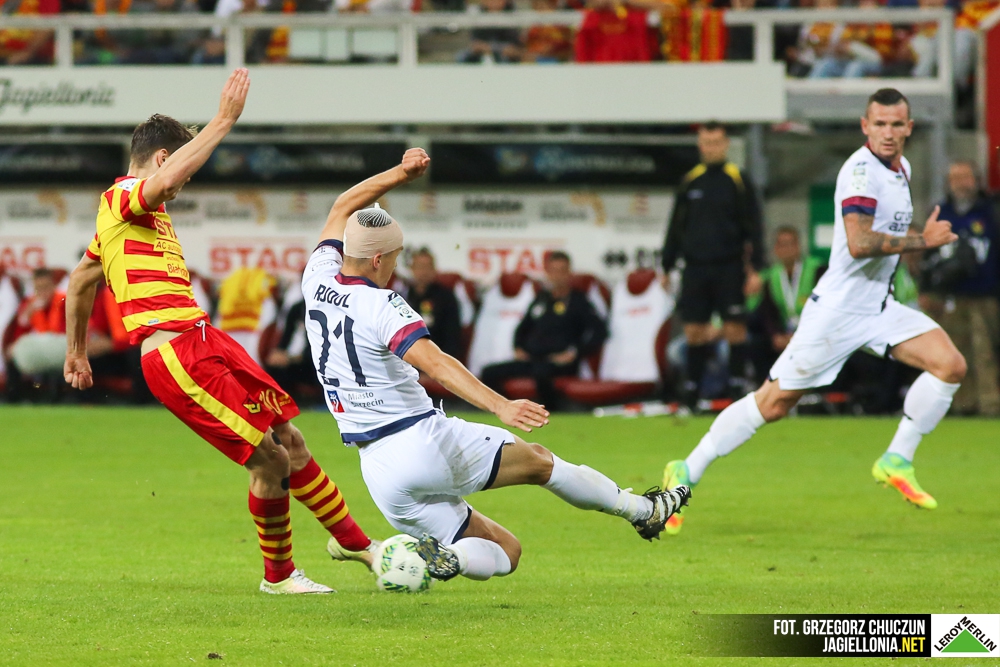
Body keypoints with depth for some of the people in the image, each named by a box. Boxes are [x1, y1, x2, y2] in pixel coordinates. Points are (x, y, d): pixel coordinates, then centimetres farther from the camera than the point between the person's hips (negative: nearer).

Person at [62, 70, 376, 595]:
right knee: (270, 461, -9)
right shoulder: (121, 199, -8)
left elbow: (80, 281, 32)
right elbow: (168, 179, -33)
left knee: (289, 439, 12)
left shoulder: (139, 213, 22)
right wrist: (223, 121, -29)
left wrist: (77, 352, 39)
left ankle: (350, 538, 26)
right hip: (176, 356, -10)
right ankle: (278, 575, 7)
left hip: (204, 343, 11)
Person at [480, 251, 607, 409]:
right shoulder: (542, 298, 22)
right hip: (532, 359, 6)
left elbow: (600, 331, -6)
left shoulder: (578, 301, 5)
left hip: (559, 362, -6)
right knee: (489, 373, -13)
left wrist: (575, 353, -14)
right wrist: (518, 347, 13)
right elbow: (523, 327, 33)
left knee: (540, 372, -41)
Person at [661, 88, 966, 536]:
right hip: (837, 309, -8)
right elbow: (858, 243, -30)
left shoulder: (901, 168, 11)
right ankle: (686, 474, 8)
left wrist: (921, 234, 12)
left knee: (950, 364, -9)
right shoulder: (861, 169, -18)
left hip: (879, 306, 8)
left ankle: (897, 461, 2)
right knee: (774, 403, -4)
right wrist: (920, 241, -23)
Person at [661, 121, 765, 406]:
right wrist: (666, 267, 13)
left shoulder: (738, 180, 1)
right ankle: (690, 393, 8)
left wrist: (755, 269, -7)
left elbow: (753, 229, 0)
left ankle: (738, 390, -2)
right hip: (695, 269, 3)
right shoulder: (690, 182, 10)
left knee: (735, 329, -6)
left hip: (729, 268, -3)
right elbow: (676, 227, 15)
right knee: (694, 331, 2)